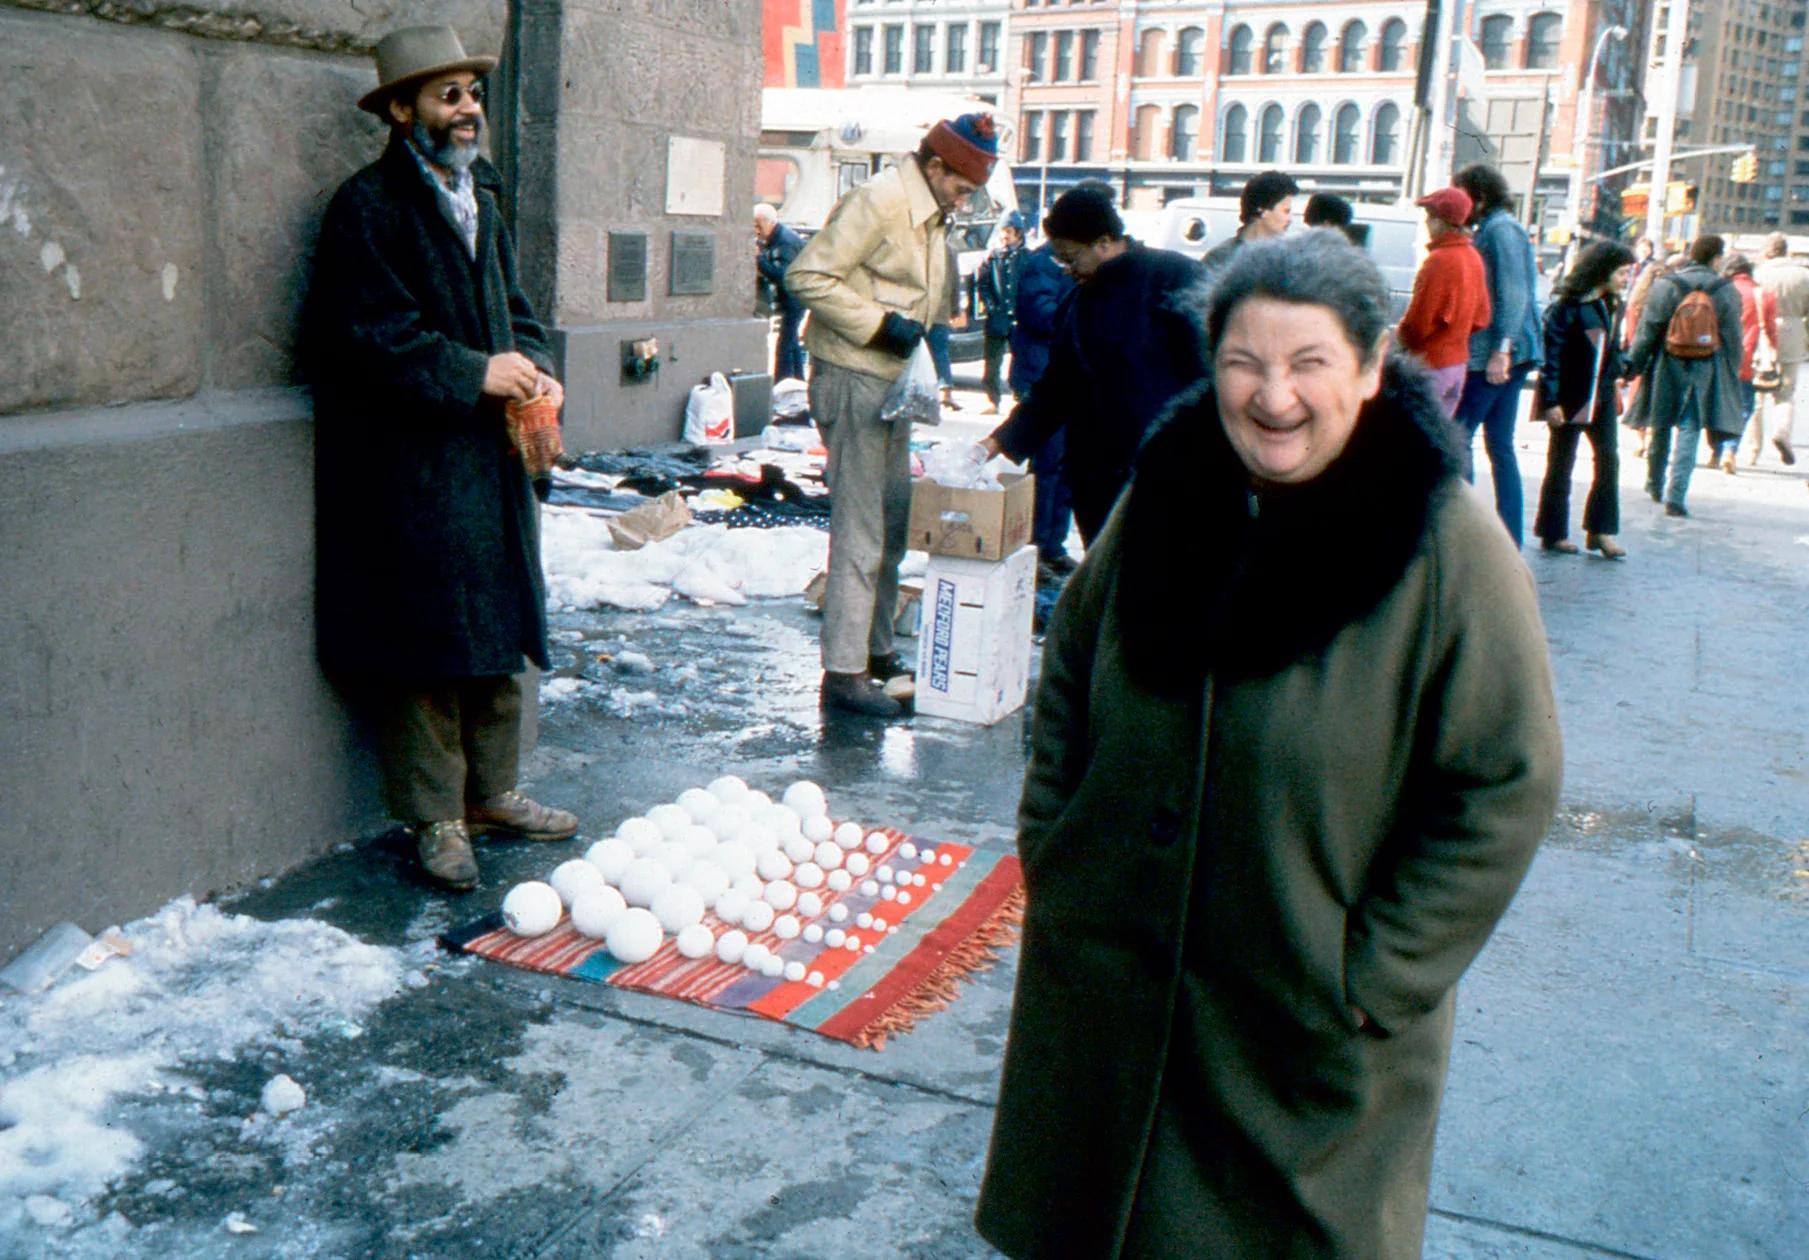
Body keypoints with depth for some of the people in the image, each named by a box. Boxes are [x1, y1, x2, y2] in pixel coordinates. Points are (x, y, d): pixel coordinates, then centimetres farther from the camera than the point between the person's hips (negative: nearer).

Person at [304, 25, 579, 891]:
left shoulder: (478, 195, 18)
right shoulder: (368, 206, -8)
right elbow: (368, 334, -15)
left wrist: (535, 367, 1)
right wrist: (475, 373, -17)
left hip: (491, 452, 8)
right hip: (410, 469, -8)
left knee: (501, 628, 12)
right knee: (429, 641, -2)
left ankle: (492, 791, 25)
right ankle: (435, 820, 10)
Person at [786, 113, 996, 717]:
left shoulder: (931, 217, 16)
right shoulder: (879, 201, -14)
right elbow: (808, 275, -20)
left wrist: (919, 335, 7)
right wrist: (879, 325, -21)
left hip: (894, 383, 10)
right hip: (853, 379, -10)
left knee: (894, 523, 15)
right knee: (860, 530, -9)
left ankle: (876, 649, 26)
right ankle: (843, 671, -4)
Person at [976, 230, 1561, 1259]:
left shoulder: (1449, 551, -16)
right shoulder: (1162, 501, -2)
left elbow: (1506, 788, -14)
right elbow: (1068, 682, 11)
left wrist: (1375, 979, -14)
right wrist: (1050, 855, 4)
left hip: (1307, 1025, -4)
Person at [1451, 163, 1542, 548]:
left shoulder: (1501, 228, -9)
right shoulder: (1490, 229, 20)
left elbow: (1513, 293, -18)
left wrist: (1501, 350, -23)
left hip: (1492, 355, -10)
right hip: (1501, 354, 10)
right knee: (1500, 445, 9)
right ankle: (1511, 540, 10)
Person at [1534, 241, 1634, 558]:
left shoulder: (1612, 305, 10)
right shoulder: (1567, 304, -13)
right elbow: (1551, 352, -15)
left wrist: (1618, 372, 3)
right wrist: (1551, 400, -19)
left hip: (1601, 395, 7)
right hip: (1569, 397, -7)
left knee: (1609, 459, 0)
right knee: (1561, 463, 3)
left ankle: (1601, 530, 6)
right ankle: (1553, 533, 13)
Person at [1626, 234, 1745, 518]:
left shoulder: (1665, 285, -3)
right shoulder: (1727, 291, -2)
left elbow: (1646, 331, -3)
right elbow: (1733, 338, 2)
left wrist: (1632, 366, 3)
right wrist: (1732, 376, 12)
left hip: (1666, 371, 1)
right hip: (1704, 374, -1)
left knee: (1661, 429, 16)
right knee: (1689, 431, -1)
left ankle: (1655, 484, 32)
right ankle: (1675, 496, -10)